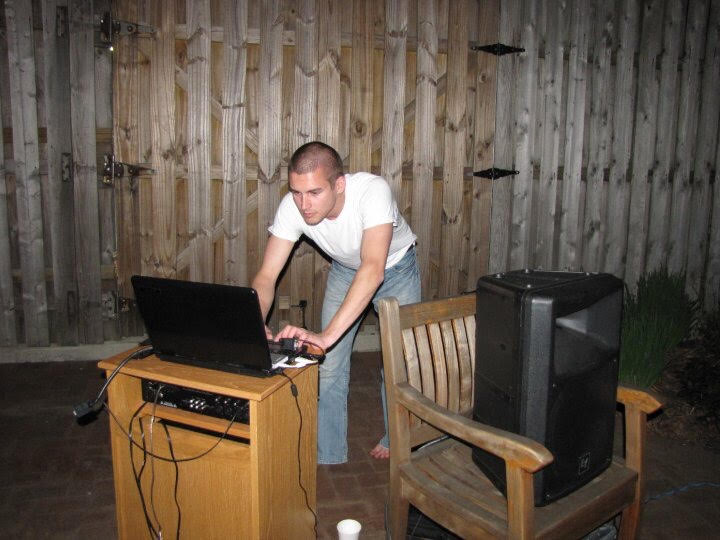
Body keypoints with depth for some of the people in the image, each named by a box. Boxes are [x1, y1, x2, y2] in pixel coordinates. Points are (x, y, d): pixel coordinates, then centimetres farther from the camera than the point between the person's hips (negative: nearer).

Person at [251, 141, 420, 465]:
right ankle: (328, 453, 15)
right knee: (329, 363, -2)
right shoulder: (292, 207, -30)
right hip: (345, 269, 3)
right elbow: (267, 275, -29)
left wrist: (327, 335, -61)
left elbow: (373, 269, -52)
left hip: (395, 265, -2)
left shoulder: (373, 190, -42)